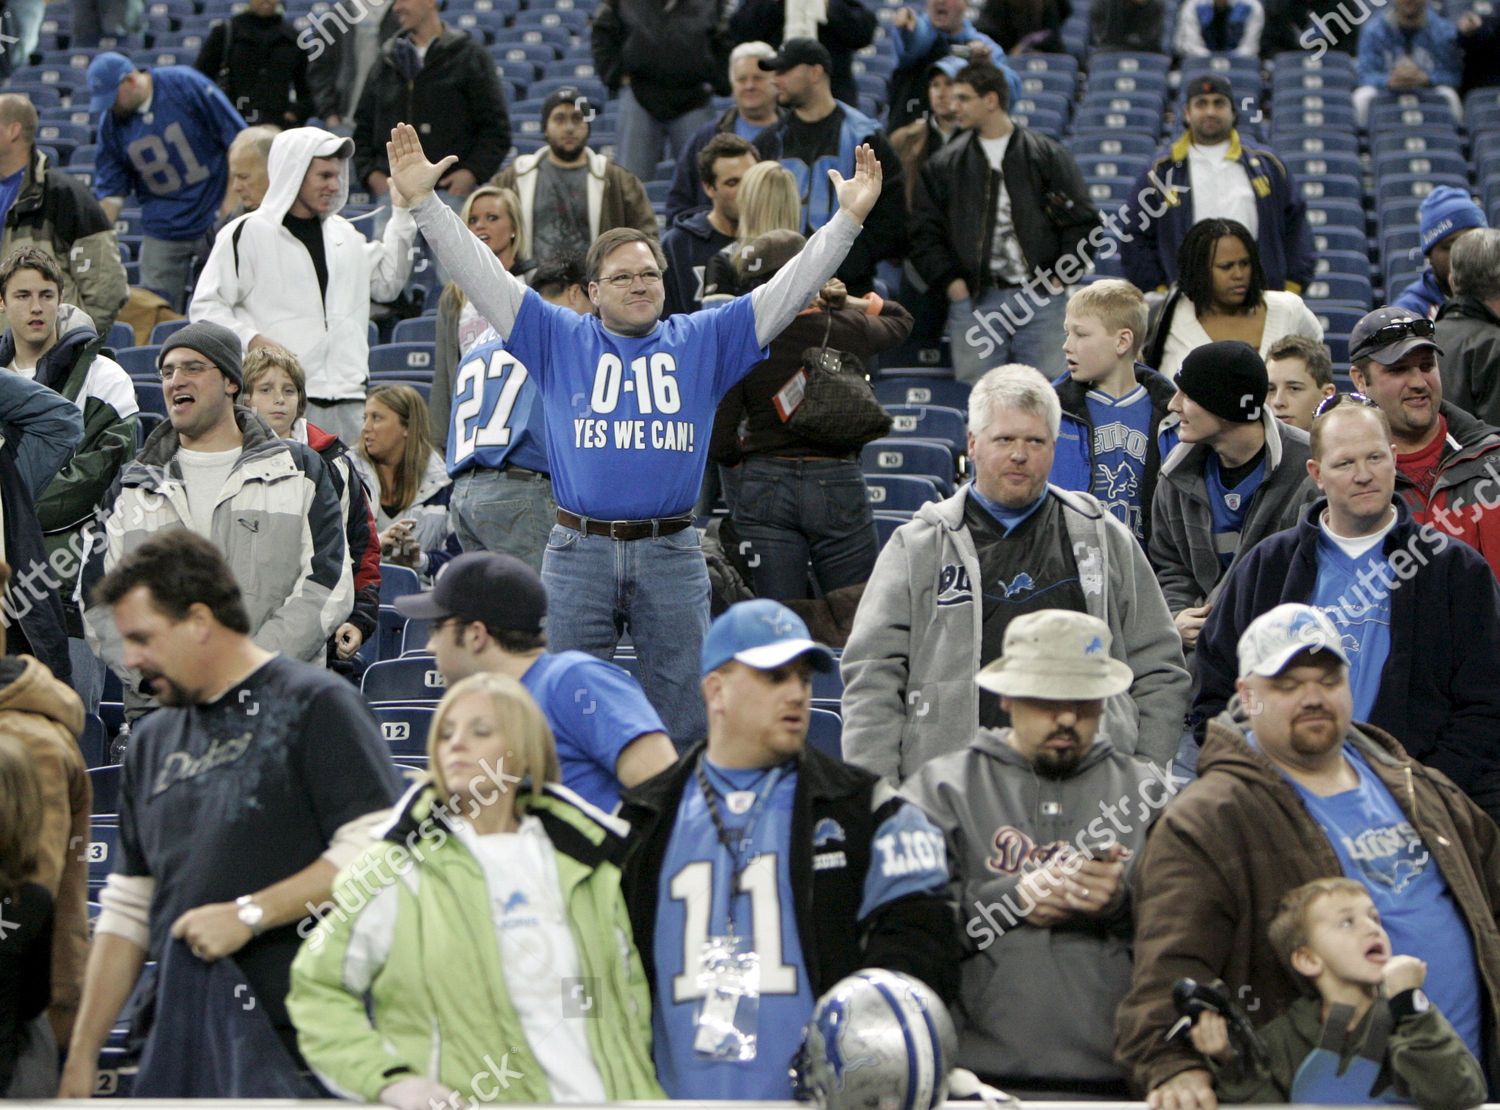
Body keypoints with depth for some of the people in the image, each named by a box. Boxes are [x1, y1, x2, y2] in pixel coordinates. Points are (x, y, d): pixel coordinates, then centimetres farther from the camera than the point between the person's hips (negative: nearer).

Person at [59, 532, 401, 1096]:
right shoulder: (153, 740, 21)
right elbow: (128, 911, 23)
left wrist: (250, 914, -14)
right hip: (177, 1043, 6)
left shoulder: (316, 705, -1)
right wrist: (82, 1052, 18)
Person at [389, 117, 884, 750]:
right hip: (579, 550, 0)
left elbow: (787, 290, 6)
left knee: (682, 716, 4)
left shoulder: (703, 341, 10)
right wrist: (422, 202, -5)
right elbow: (482, 276, 3)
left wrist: (848, 219, -3)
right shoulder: (559, 340, 8)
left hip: (671, 554, 1)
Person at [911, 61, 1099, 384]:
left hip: (1042, 300, -1)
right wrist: (949, 281, -2)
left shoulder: (1048, 155, 5)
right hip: (973, 303, 1)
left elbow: (1082, 220, 5)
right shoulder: (943, 166, 10)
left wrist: (1061, 277, -3)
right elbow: (924, 233, 10)